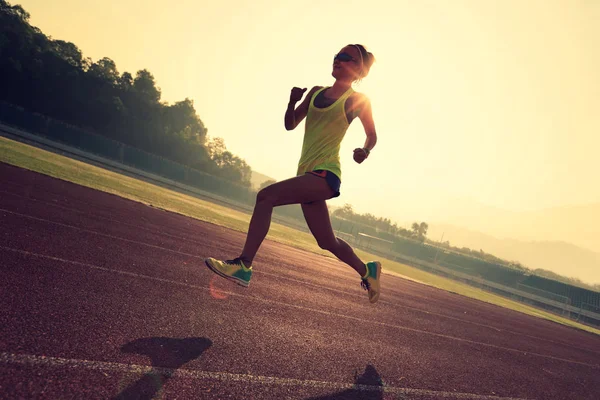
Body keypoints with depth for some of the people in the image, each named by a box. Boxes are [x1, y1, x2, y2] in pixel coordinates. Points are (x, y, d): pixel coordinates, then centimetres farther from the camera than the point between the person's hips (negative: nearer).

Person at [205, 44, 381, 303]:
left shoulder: (357, 100, 0)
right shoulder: (316, 92, 16)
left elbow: (372, 135, 7)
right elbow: (290, 125, 16)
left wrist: (365, 151, -15)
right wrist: (292, 102, -3)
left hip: (326, 175, -7)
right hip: (307, 174, 7)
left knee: (267, 196, -25)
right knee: (327, 242, 16)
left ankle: (243, 266, -21)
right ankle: (367, 270, 39)